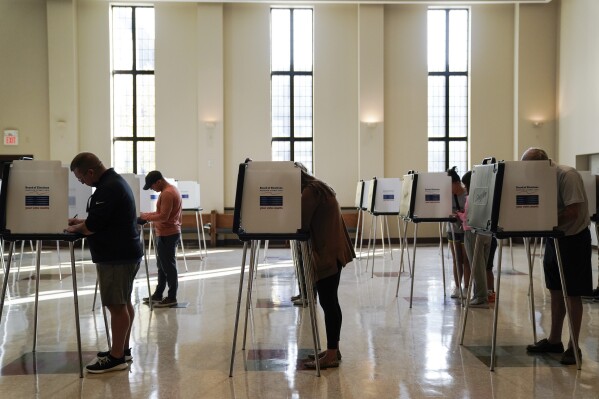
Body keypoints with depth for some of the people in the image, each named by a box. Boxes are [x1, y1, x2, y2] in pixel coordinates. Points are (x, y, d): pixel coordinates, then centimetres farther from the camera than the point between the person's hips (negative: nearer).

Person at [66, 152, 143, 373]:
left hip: (116, 255, -11)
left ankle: (116, 357, 1)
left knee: (116, 306, -5)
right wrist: (81, 222, 11)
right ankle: (123, 349, 26)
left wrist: (75, 228, -3)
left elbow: (93, 226, -22)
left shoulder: (107, 189, -19)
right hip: (124, 252, 11)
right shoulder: (114, 181, 15)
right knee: (123, 303, 16)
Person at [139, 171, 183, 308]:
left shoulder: (167, 193, -19)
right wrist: (149, 214, 10)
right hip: (168, 233, 11)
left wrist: (147, 217, -13)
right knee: (162, 265, 16)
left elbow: (163, 216, -23)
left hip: (167, 235, -11)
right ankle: (158, 294, 25)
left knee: (168, 266, -4)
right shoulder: (171, 190, 14)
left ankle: (172, 297, 2)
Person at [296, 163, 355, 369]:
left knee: (328, 302, -7)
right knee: (329, 301, 14)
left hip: (329, 253, -11)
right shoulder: (317, 187, 18)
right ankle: (333, 349, 21)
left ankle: (332, 355, -2)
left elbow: (301, 224, -17)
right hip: (331, 250, 11)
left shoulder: (310, 191, -14)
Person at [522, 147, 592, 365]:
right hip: (554, 238, 8)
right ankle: (554, 340, 22)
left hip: (574, 238, -8)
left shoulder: (567, 175, -20)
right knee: (555, 291, 12)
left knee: (573, 294, -1)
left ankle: (573, 347, 8)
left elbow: (572, 212, -26)